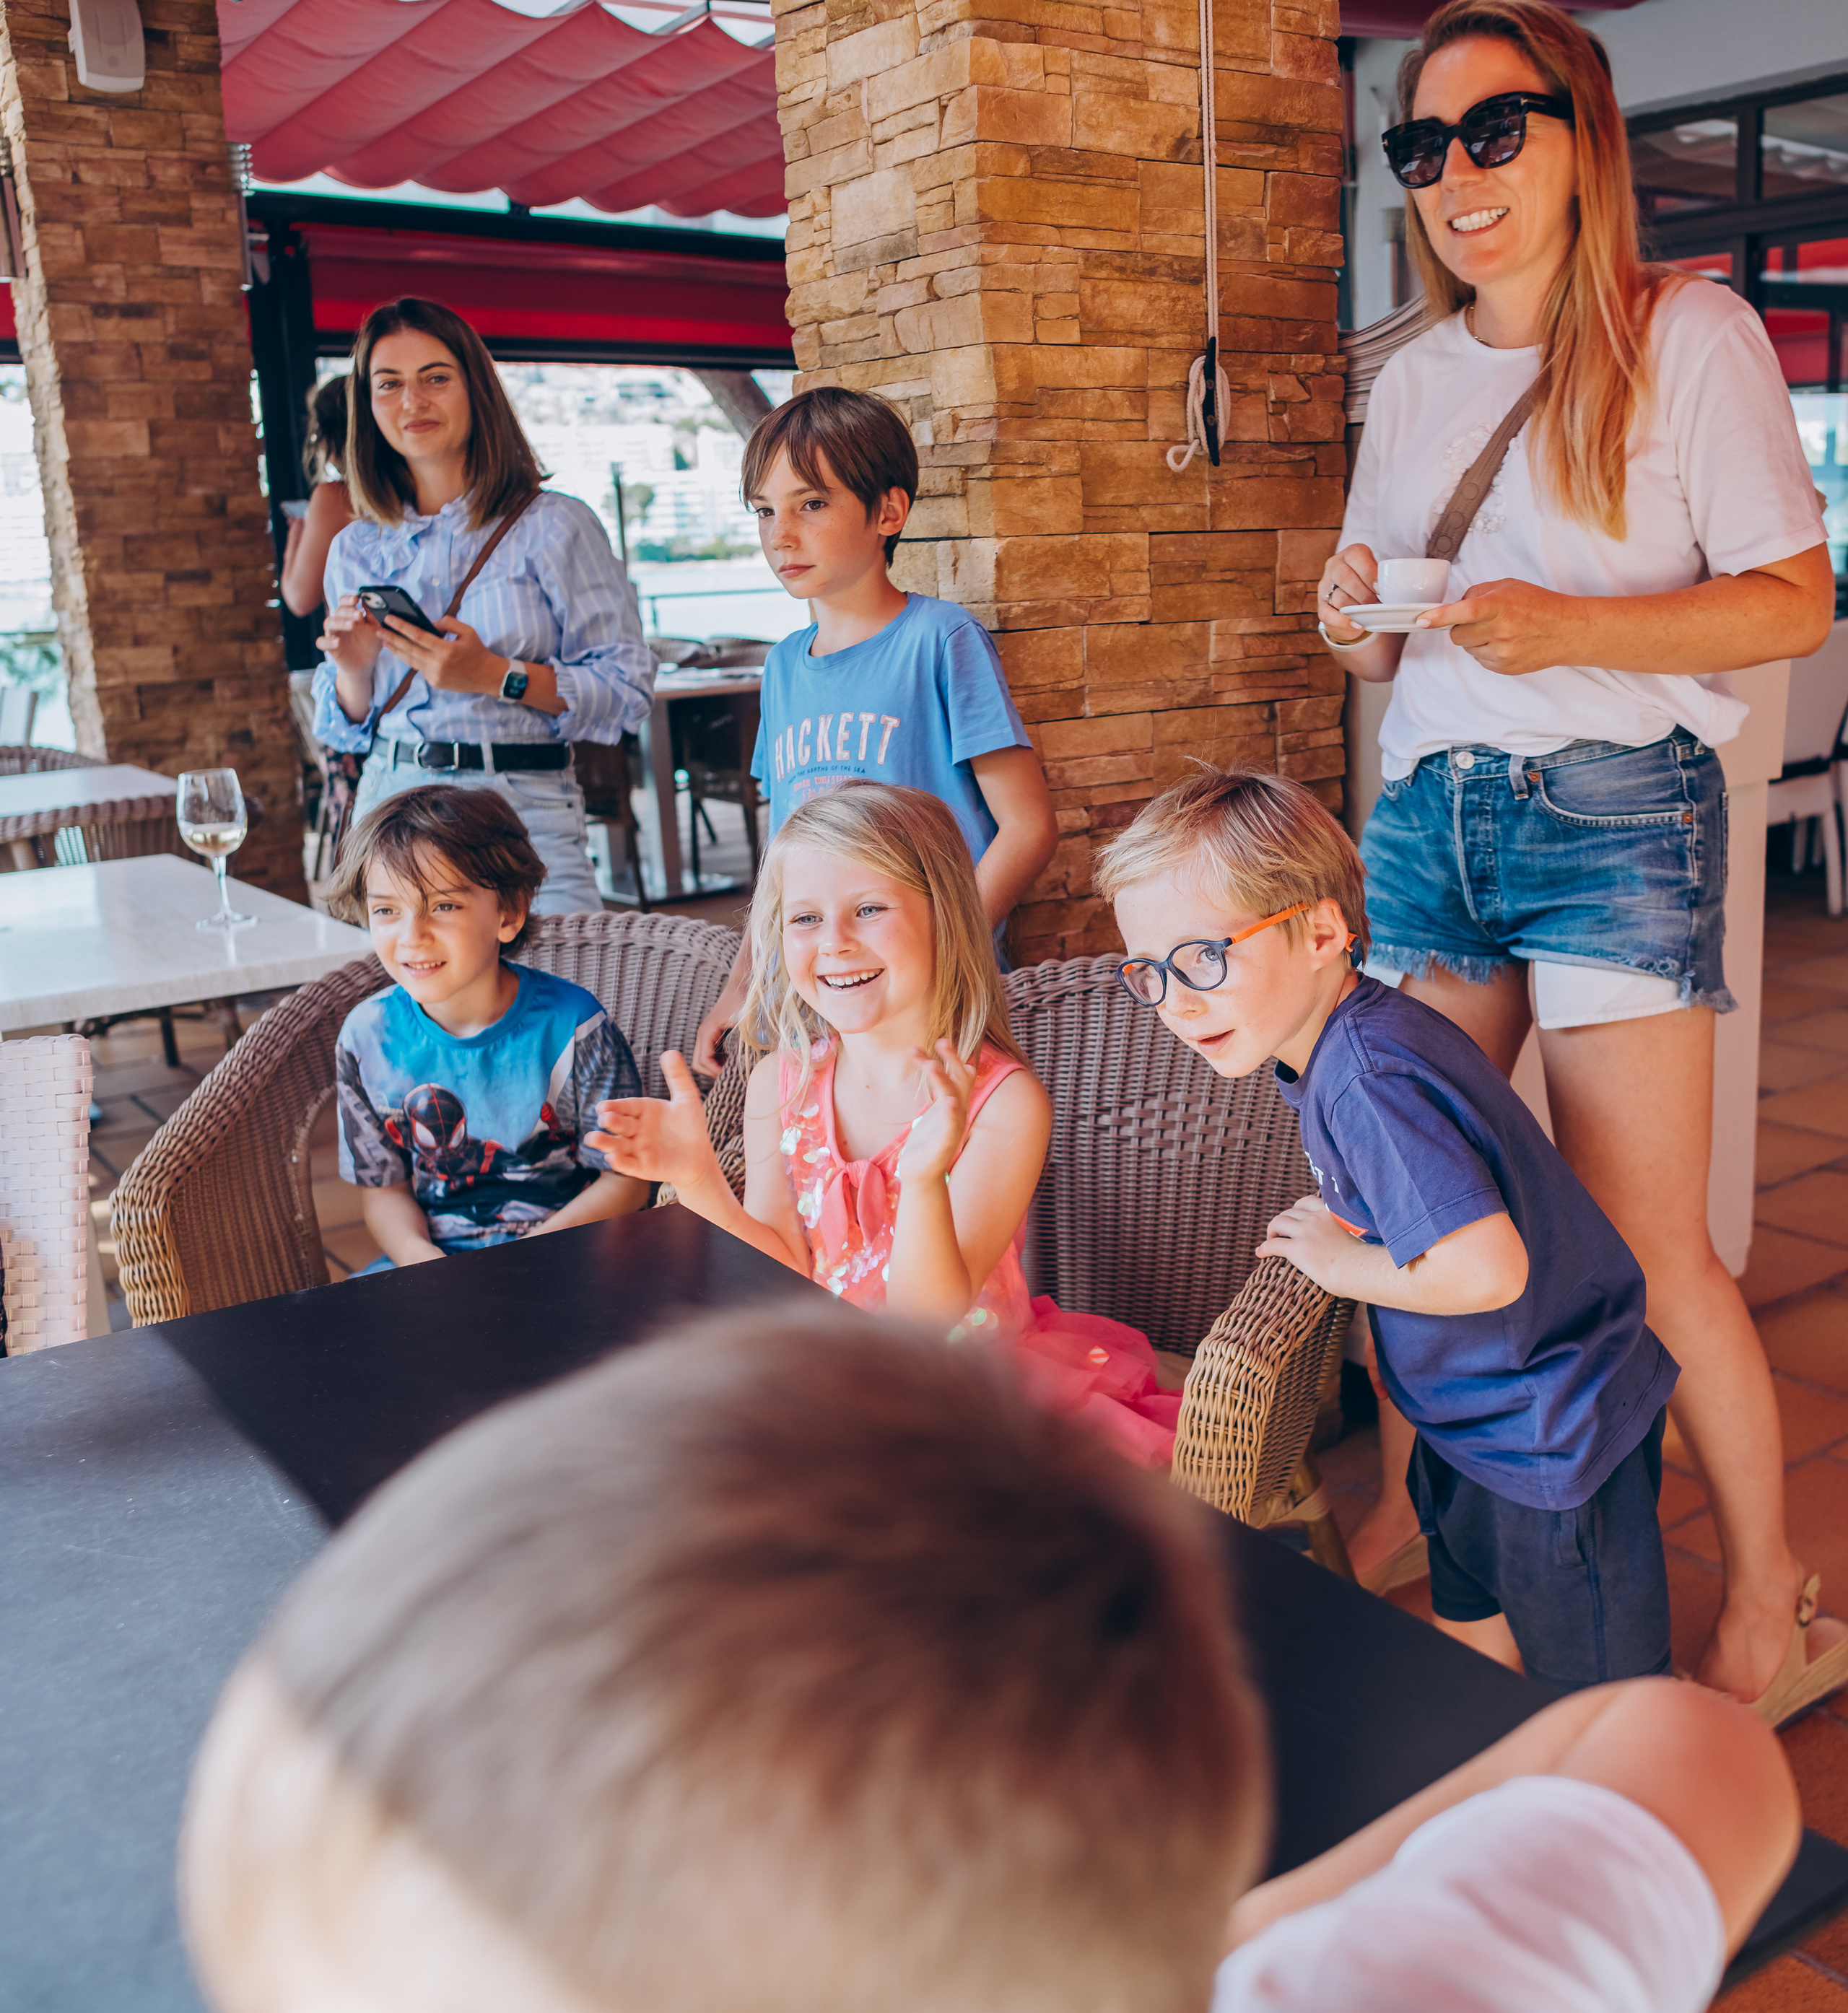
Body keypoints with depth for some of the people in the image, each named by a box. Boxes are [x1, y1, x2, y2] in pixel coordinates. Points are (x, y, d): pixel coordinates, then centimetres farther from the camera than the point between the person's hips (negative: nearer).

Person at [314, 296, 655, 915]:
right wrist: (353, 671, -3)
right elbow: (351, 730, 18)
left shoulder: (555, 527, -1)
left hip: (525, 811, -3)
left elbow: (629, 690, -7)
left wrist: (496, 675, -16)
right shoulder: (355, 551, 12)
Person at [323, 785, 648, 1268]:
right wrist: (417, 1254, -15)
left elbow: (625, 1179, -6)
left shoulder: (571, 1025, -12)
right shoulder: (366, 1037, -1)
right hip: (429, 1252, 4)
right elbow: (383, 1187, 7)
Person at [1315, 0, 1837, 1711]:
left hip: (1615, 810, -5)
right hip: (1426, 812, 5)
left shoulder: (1692, 335, 0)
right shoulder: (1412, 383, 15)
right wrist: (1357, 616, -4)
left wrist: (1572, 627, -19)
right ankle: (1405, 1517, 21)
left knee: (1643, 1245, -5)